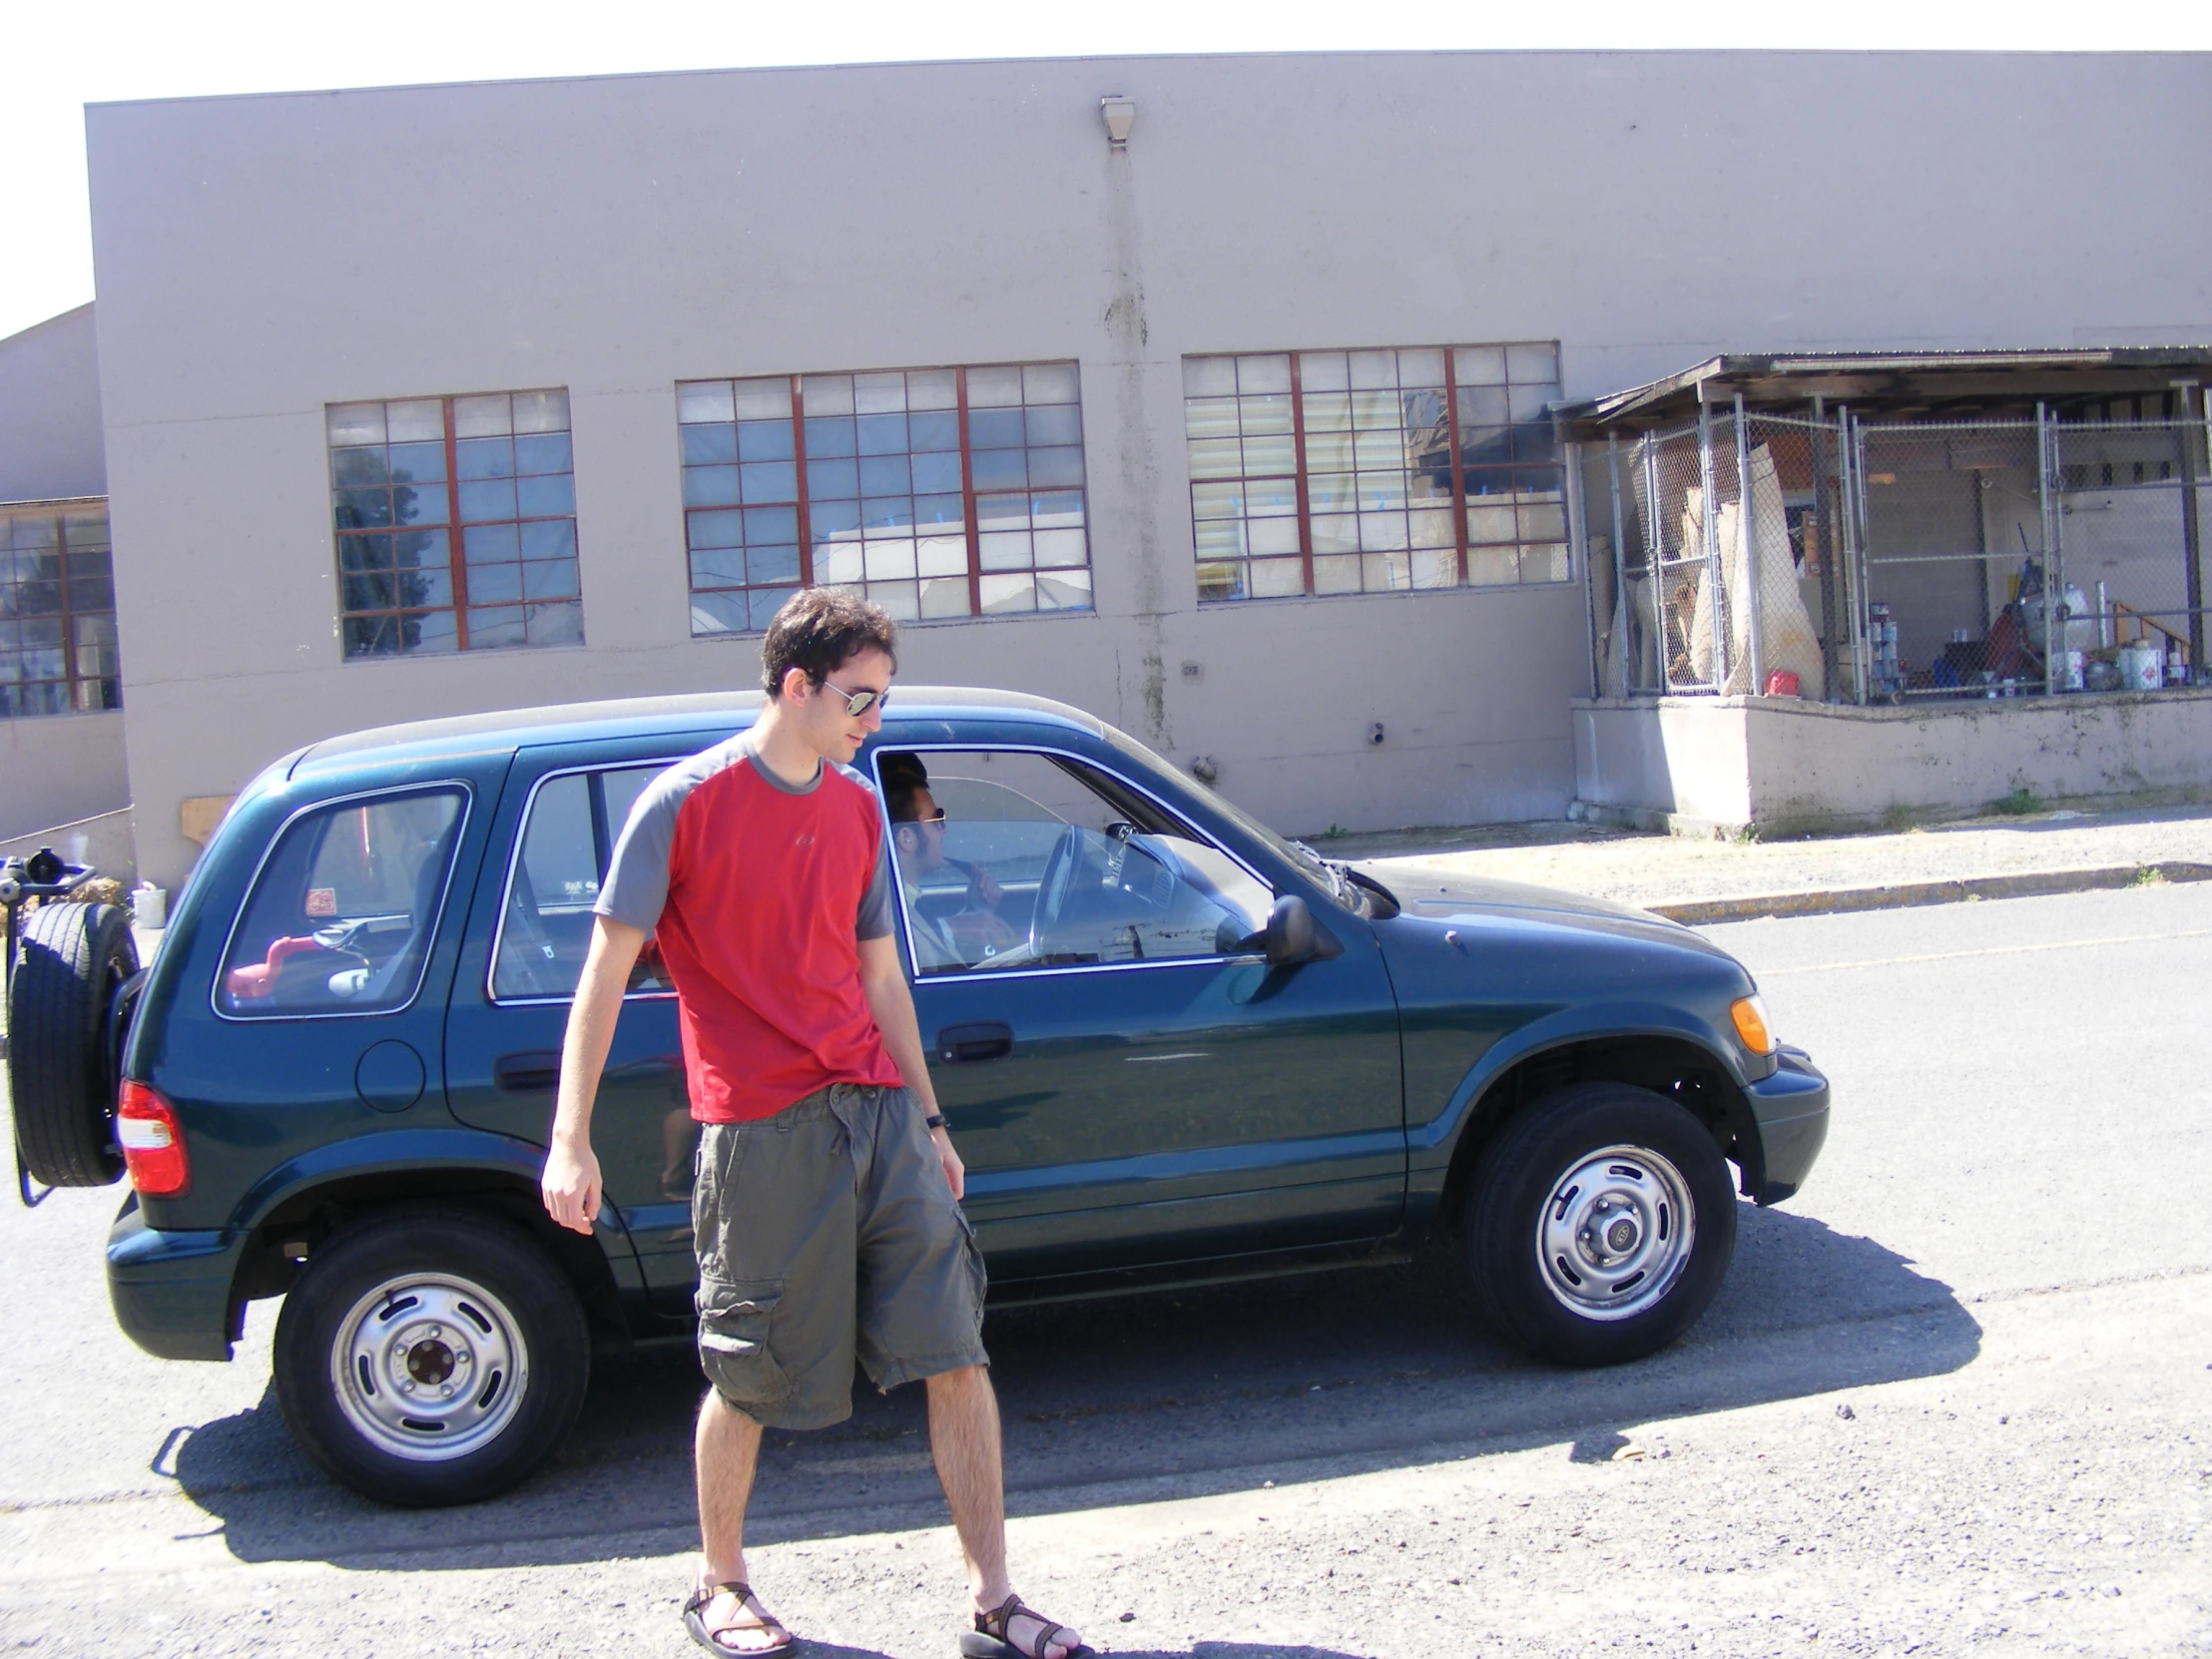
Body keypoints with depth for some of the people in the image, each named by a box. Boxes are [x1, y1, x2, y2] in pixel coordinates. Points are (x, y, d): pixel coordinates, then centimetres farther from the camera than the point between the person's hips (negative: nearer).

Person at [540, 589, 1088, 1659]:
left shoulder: (857, 810, 11)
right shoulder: (685, 804, -6)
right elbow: (607, 971, -7)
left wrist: (928, 1118, 20)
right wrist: (570, 1139, -12)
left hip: (878, 1114, 5)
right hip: (762, 1132, -5)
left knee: (957, 1353, 2)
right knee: (749, 1380, 8)